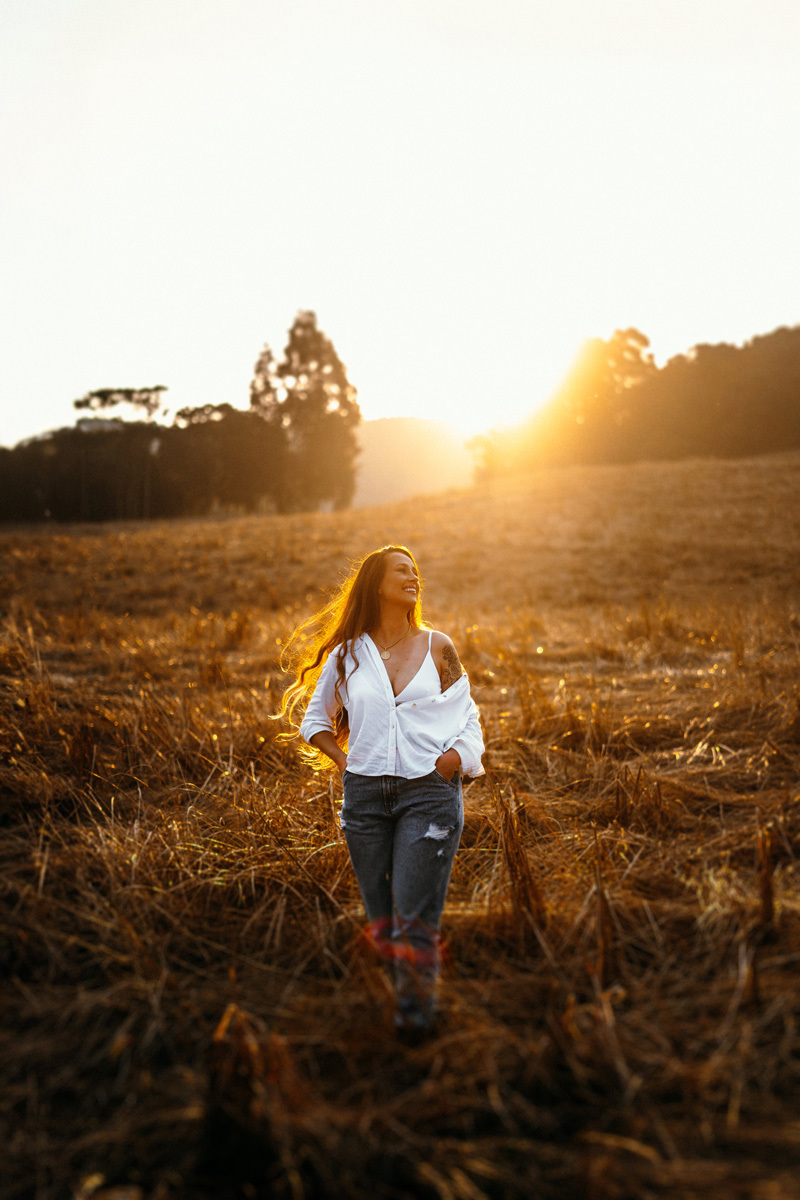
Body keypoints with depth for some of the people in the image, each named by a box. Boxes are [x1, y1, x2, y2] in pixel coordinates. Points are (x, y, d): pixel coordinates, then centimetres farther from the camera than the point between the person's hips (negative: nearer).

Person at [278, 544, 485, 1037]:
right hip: (365, 795, 2)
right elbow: (313, 718, 18)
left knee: (415, 921, -7)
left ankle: (416, 1018, 11)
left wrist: (454, 761, -5)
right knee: (381, 921, 10)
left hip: (429, 793, -2)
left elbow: (467, 717, 12)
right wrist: (347, 762, 5)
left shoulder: (438, 647, 5)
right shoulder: (347, 654, 5)